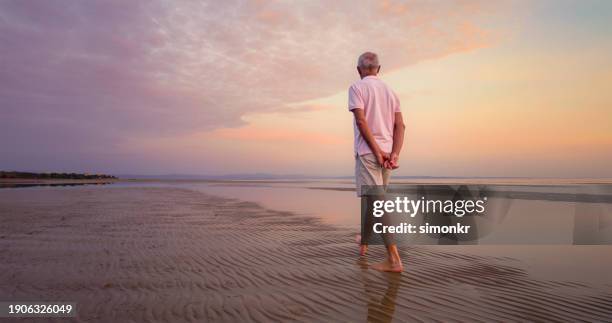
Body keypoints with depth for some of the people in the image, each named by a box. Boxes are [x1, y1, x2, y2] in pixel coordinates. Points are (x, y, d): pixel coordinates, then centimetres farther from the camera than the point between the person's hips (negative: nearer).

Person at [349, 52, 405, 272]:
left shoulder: (357, 87, 0)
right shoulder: (390, 91, 17)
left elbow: (361, 120, -15)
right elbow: (400, 125, 4)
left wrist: (377, 151, -15)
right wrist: (394, 154, -6)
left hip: (368, 152, -7)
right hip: (387, 153, 7)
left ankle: (394, 259, -16)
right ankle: (363, 242, 38)